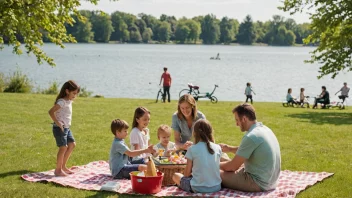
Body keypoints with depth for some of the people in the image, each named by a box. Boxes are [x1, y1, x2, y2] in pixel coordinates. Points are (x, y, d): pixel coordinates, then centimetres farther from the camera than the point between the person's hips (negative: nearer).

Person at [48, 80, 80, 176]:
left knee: (72, 145, 14)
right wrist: (58, 123, -24)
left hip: (67, 128, 10)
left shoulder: (69, 101, 10)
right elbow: (51, 112, -27)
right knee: (63, 147, -8)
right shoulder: (62, 102, -19)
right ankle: (58, 170, 2)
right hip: (60, 128, -10)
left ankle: (63, 166, 23)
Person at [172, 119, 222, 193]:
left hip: (199, 188, -4)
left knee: (175, 175, 18)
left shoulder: (192, 149, -7)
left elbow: (186, 174, -2)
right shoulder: (218, 148, 2)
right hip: (216, 187, 4)